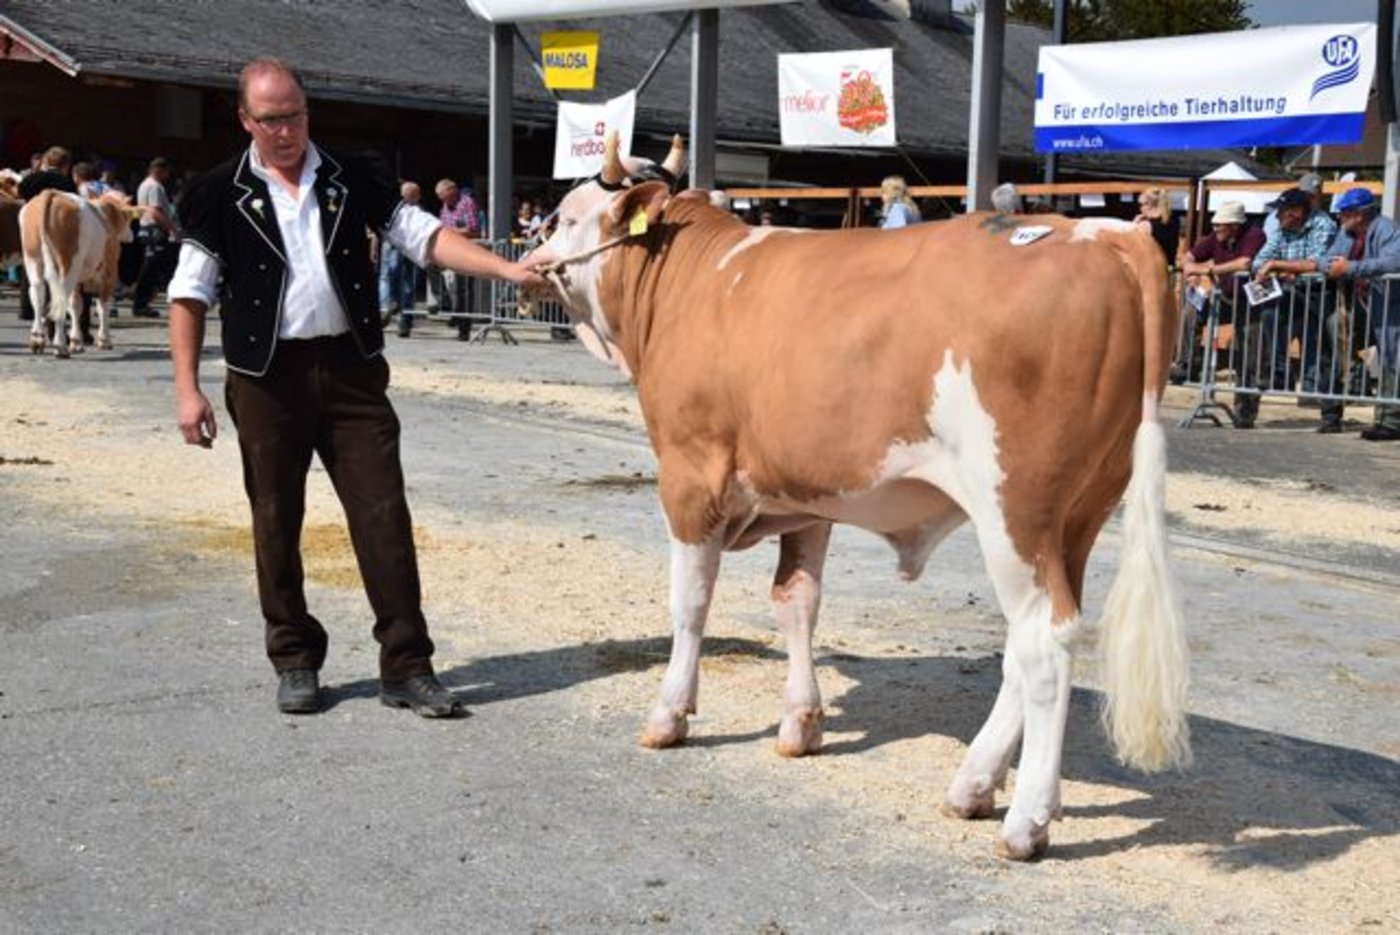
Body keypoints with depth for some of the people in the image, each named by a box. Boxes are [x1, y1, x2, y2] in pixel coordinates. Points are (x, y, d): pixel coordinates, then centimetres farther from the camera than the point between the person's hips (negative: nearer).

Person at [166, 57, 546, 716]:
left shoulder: (352, 180, 6)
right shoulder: (221, 194, 2)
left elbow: (424, 237, 4)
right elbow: (190, 293, 2)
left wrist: (507, 269, -8)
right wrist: (187, 388, -5)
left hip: (352, 368, 1)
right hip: (267, 376, -1)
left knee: (383, 512, -3)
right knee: (276, 520, 5)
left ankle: (406, 667, 3)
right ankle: (295, 662, 21)